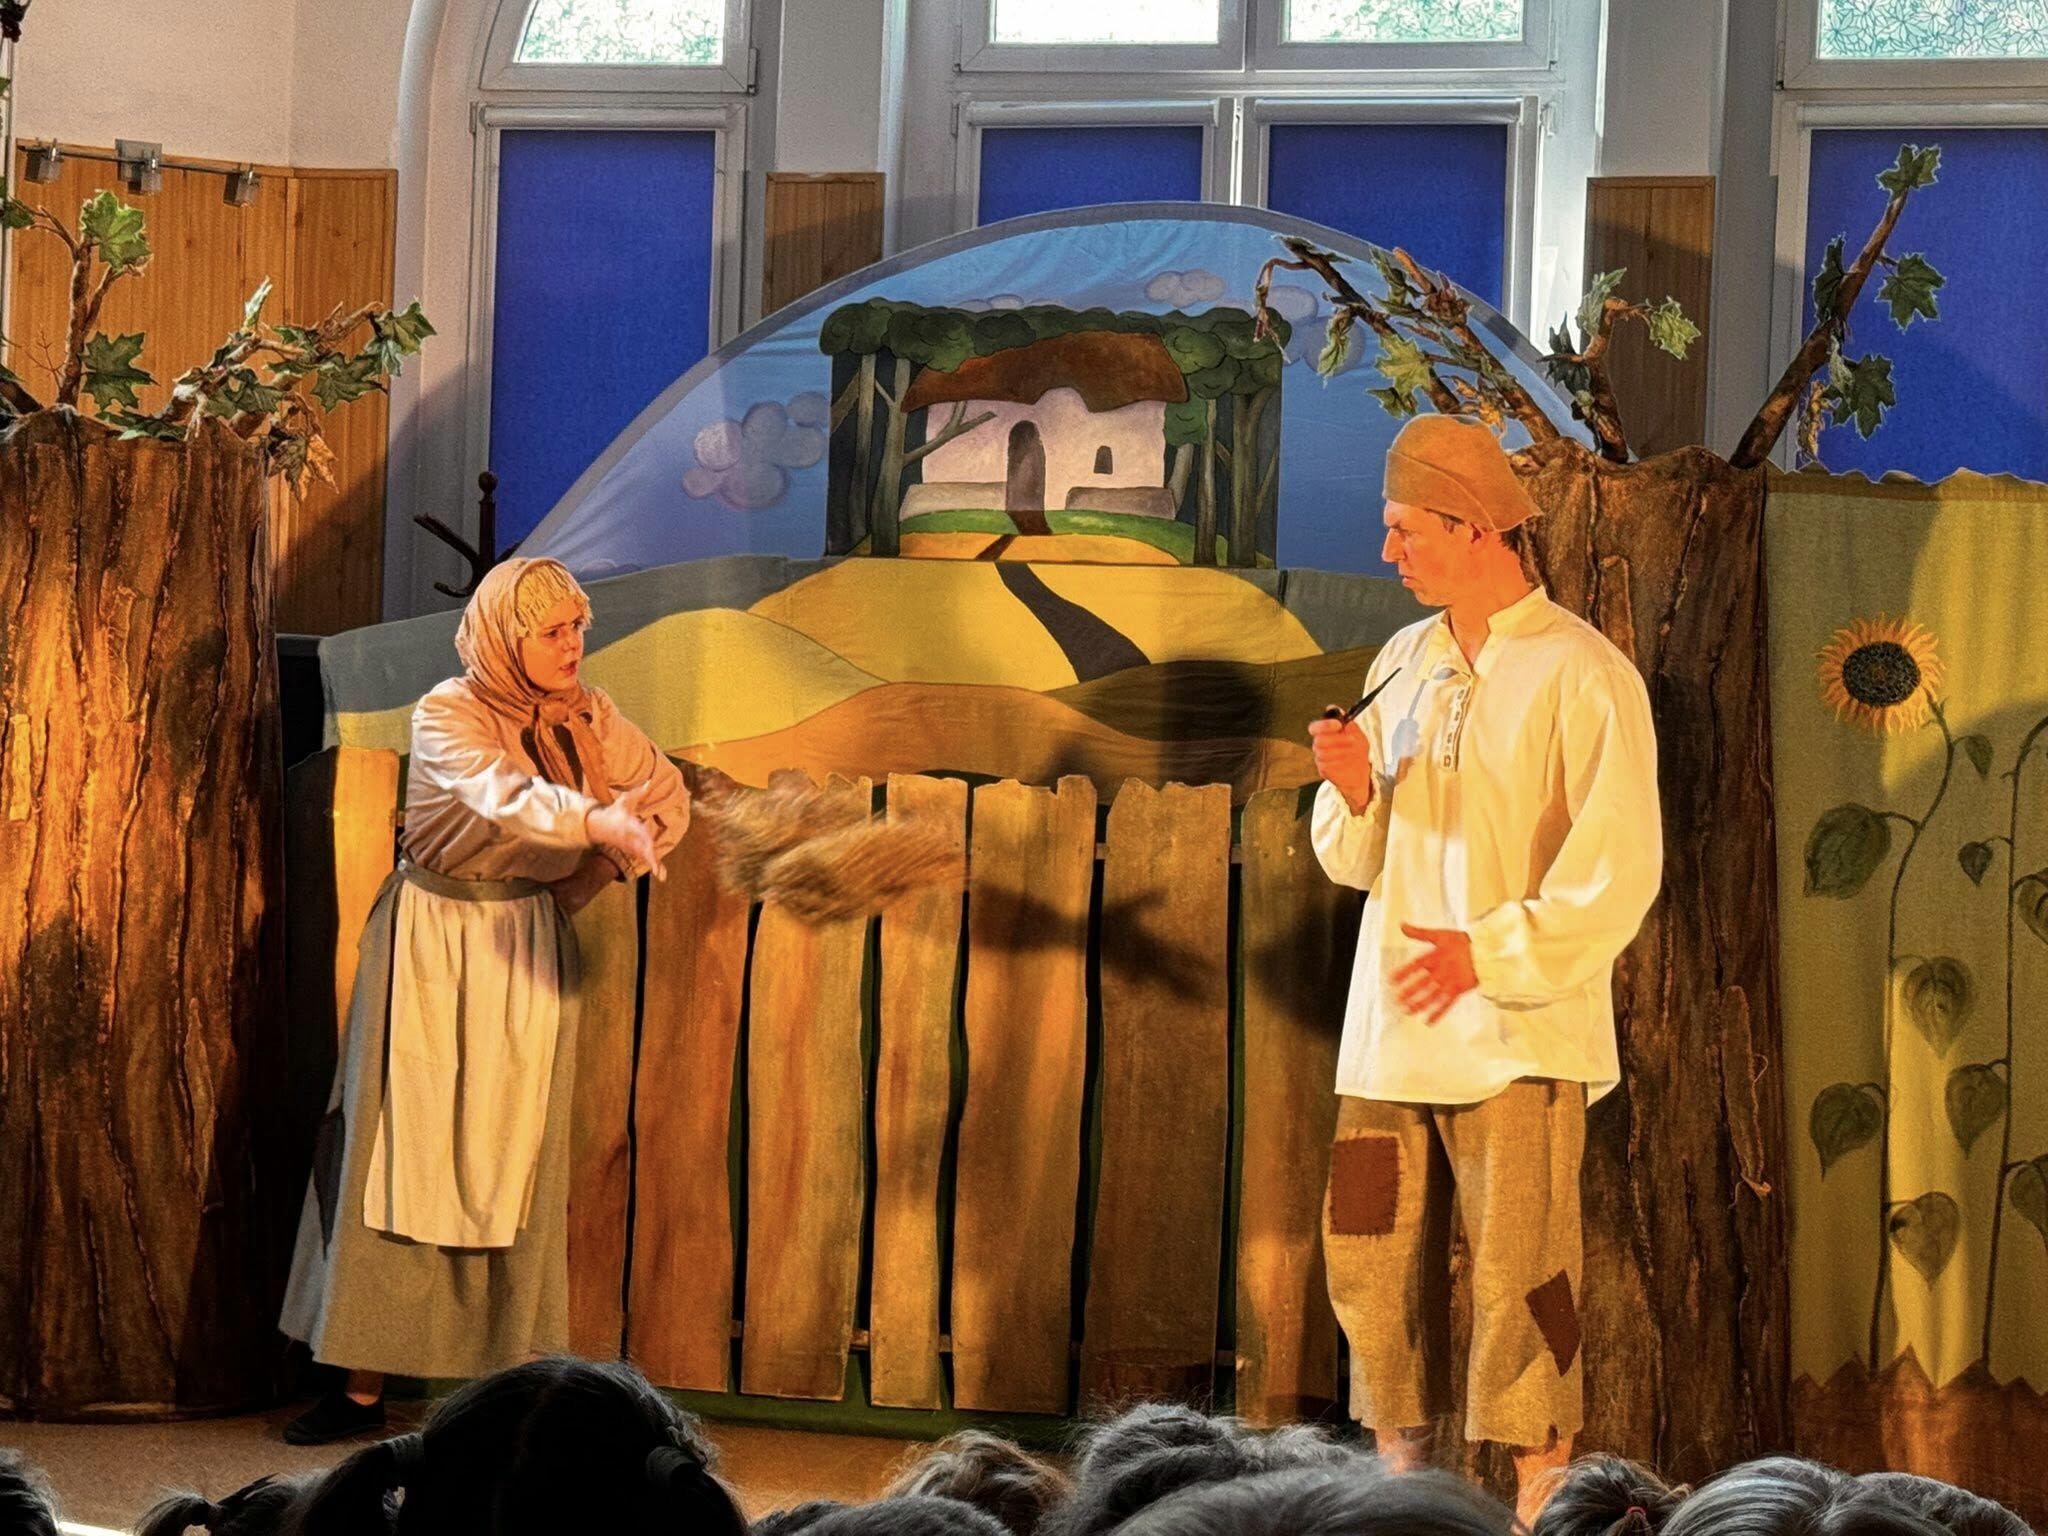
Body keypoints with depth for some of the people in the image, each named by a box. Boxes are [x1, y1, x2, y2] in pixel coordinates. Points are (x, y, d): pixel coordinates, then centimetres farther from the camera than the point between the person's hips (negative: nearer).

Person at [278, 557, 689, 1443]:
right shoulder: (447, 715, -11)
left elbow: (668, 798, 15)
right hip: (430, 939, -3)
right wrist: (596, 818, -48)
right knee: (400, 1153, -4)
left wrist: (586, 880, 3)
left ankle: (505, 1377, 2)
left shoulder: (588, 719, 3)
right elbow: (498, 794, -31)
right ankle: (363, 1387, -1)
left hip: (528, 946, 3)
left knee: (512, 1161, 0)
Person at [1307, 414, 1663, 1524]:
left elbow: (1618, 870, -13)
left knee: (1519, 1273, -6)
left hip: (1519, 1031, -6)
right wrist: (1353, 791, -4)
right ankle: (1402, 1475, 18)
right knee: (1372, 1264, 7)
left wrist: (1491, 953, -19)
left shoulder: (1582, 674, -7)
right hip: (1392, 1024, 6)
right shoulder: (1403, 664, 13)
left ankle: (1542, 1497, 1)